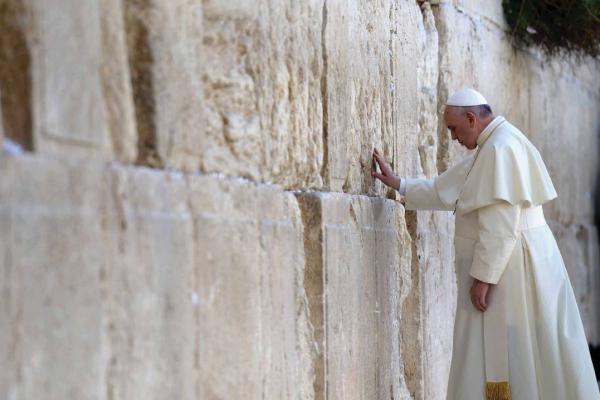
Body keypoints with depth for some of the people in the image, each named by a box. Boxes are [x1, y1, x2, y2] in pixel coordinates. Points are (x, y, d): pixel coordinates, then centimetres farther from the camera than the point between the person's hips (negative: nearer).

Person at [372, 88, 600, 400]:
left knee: (505, 355, -4)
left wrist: (482, 276, -21)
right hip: (508, 264, 10)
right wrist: (397, 184, 23)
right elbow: (446, 191, 22)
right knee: (503, 354, 12)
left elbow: (499, 224, -22)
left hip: (510, 266, -10)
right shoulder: (493, 146, 16)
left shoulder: (500, 148, -17)